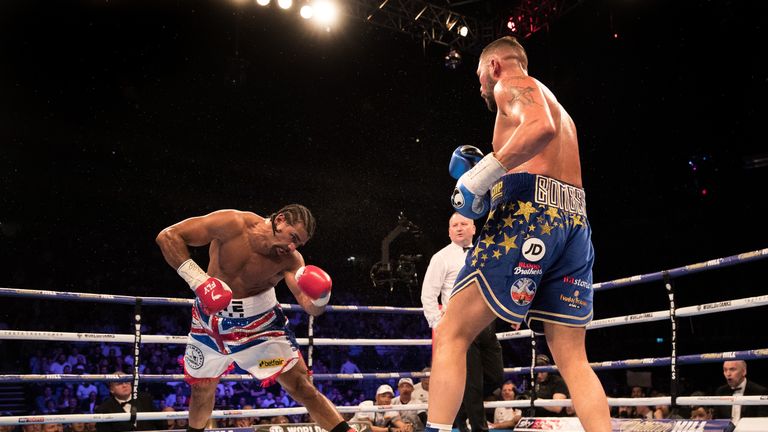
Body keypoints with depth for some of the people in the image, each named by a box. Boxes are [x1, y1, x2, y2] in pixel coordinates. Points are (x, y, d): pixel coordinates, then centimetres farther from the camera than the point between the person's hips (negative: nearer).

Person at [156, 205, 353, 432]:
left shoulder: (290, 260, -18)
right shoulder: (233, 224, -23)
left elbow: (312, 308, -24)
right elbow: (167, 235, -22)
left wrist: (320, 297, -48)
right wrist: (197, 279, -32)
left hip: (261, 322, -1)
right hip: (210, 317, 1)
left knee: (302, 389, -10)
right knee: (201, 390, 18)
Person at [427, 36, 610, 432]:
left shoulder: (512, 84, 7)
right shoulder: (558, 108, 34)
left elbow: (541, 127, -16)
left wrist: (484, 174, -16)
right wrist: (492, 182, 29)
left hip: (529, 210, -8)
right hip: (574, 221, 8)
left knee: (451, 334, -5)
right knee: (572, 359, 5)